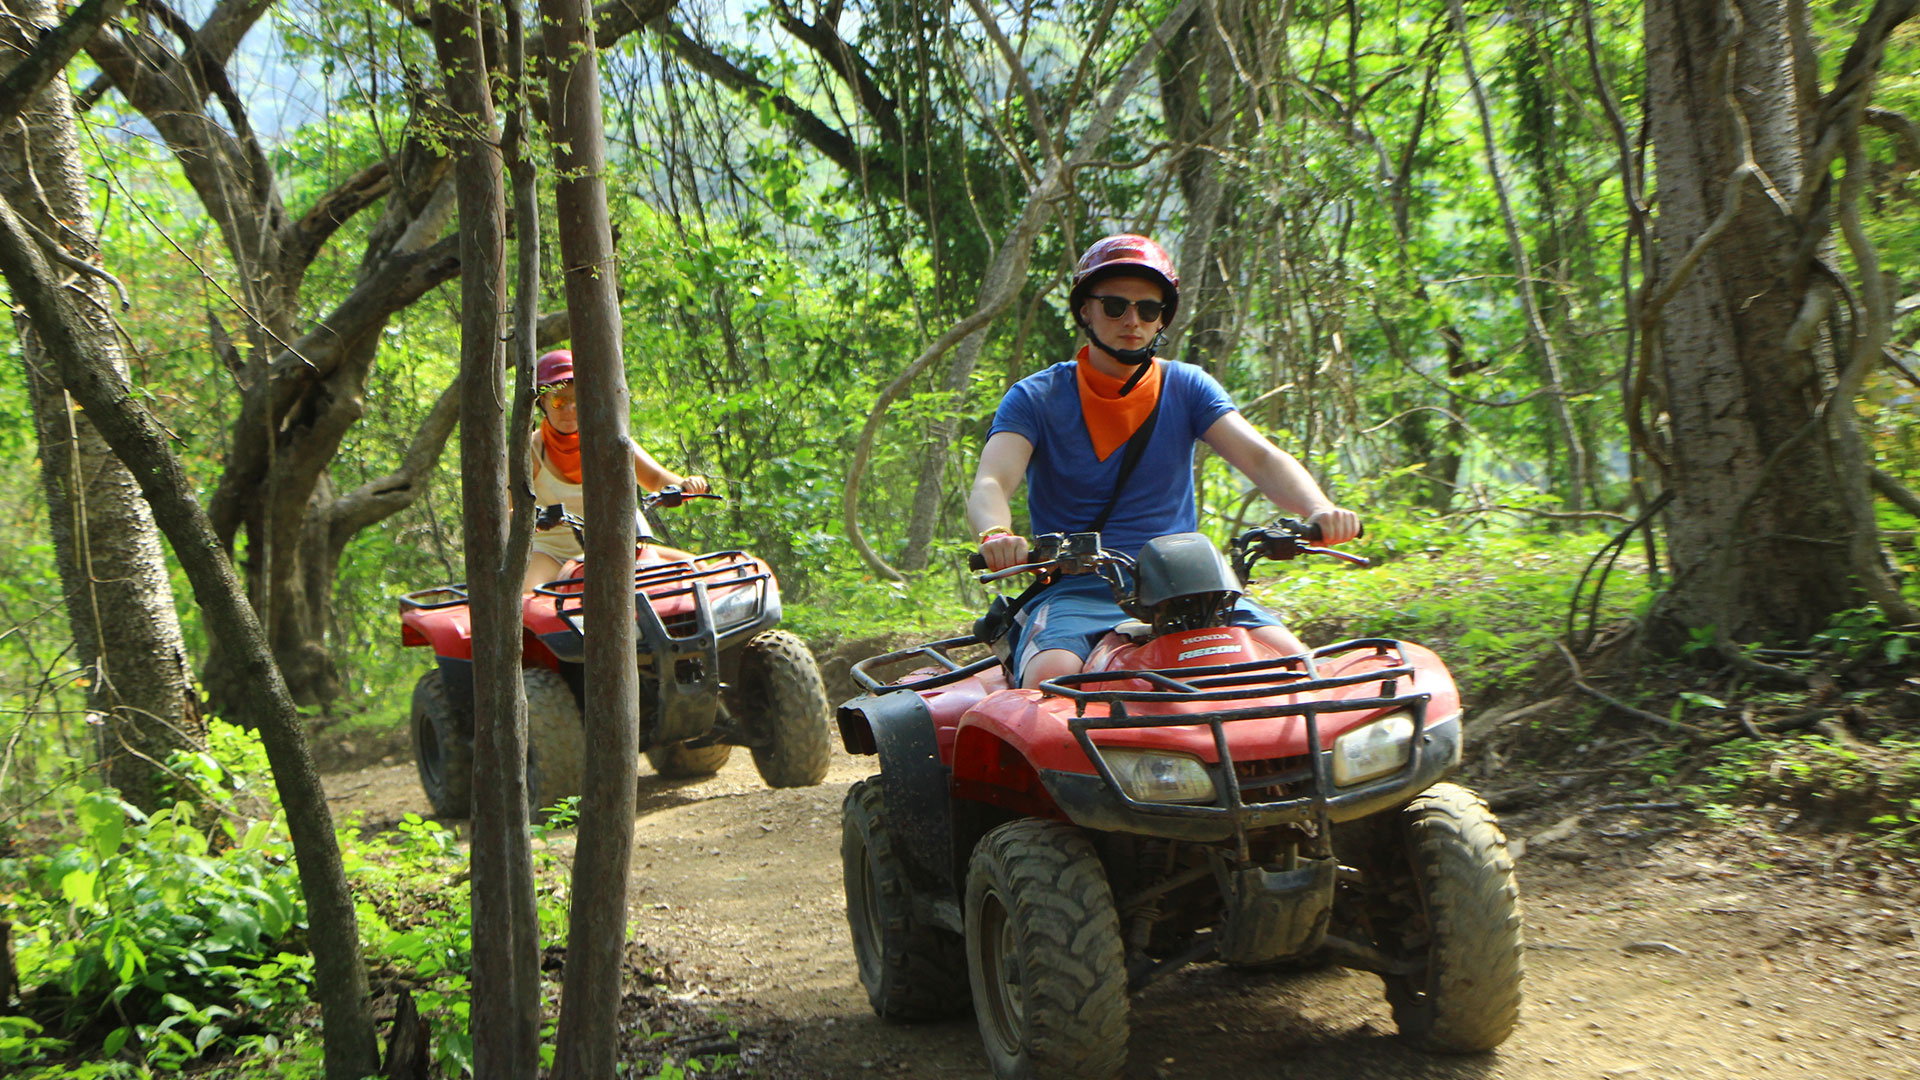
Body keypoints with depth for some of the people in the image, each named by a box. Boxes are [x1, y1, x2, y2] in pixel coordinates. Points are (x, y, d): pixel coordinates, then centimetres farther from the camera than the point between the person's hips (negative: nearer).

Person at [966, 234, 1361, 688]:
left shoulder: (1186, 387, 11)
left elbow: (1260, 458, -3)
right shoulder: (1035, 398, 4)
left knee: (1292, 661, -21)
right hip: (1076, 590, -2)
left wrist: (1319, 509, -25)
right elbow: (990, 483, -11)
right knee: (1051, 677, -34)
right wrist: (996, 535, -37)